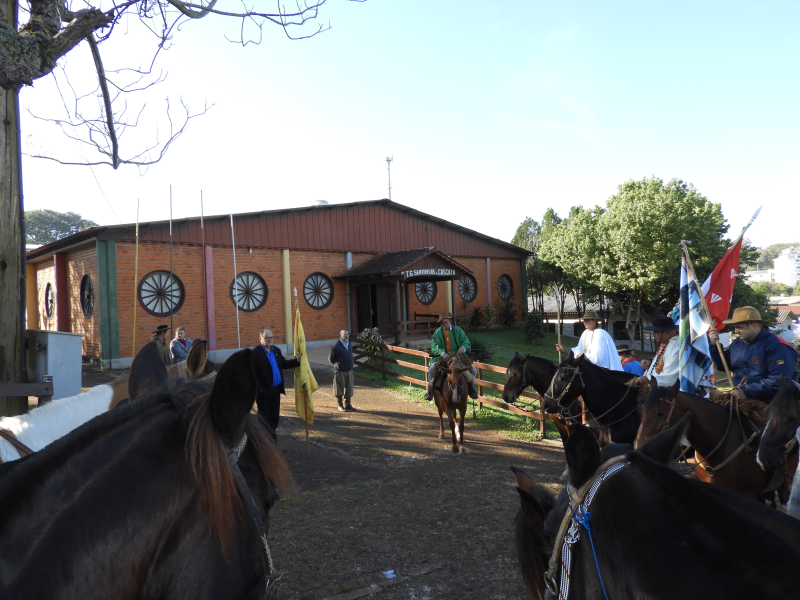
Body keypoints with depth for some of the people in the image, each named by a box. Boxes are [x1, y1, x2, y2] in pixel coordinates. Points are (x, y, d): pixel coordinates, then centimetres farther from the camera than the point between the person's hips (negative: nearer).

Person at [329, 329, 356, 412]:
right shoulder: (336, 346, -13)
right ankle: (340, 405, 16)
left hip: (349, 370, 6)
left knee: (349, 389, 10)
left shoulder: (349, 344, 9)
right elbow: (330, 358, -6)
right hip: (340, 371, -6)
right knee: (339, 389, 4)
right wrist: (337, 365, 4)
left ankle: (347, 404, 21)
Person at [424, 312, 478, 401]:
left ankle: (471, 388, 14)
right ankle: (430, 389, -6)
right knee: (431, 369, -27)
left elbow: (467, 343, 3)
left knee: (473, 370, -14)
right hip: (442, 357, -1)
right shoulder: (437, 332, 7)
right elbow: (434, 347, -3)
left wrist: (463, 348, -22)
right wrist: (442, 353, -24)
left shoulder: (458, 330, 8)